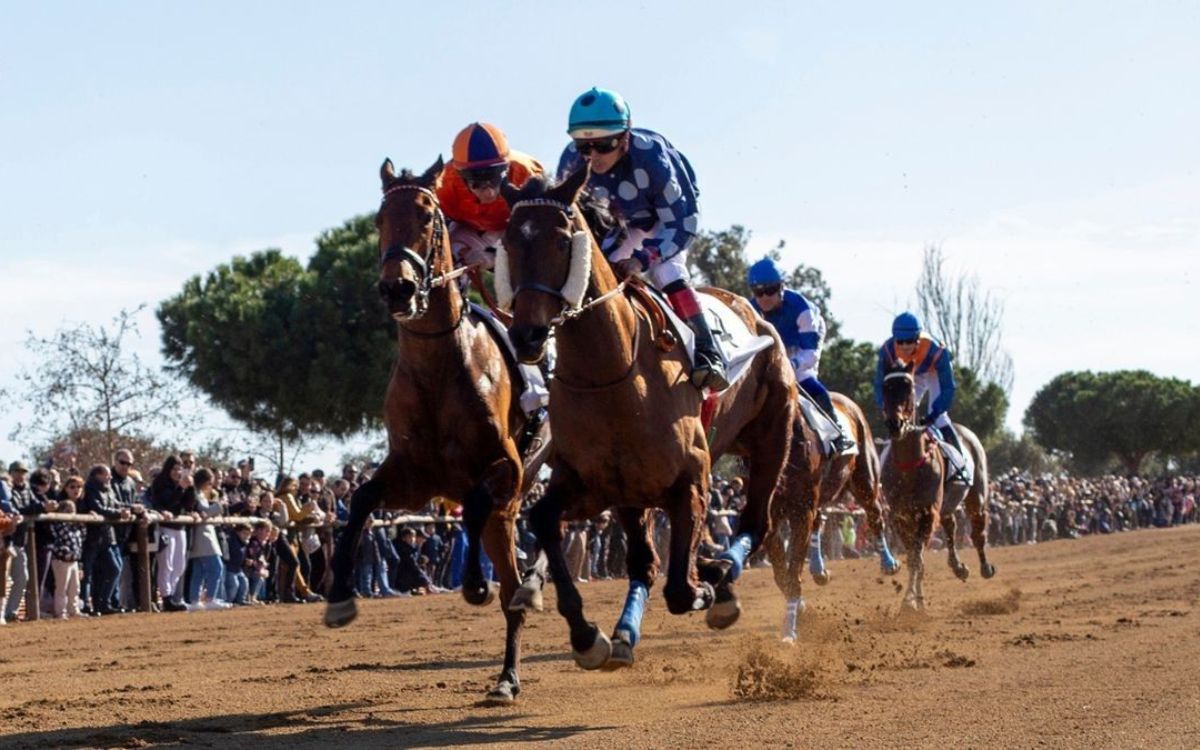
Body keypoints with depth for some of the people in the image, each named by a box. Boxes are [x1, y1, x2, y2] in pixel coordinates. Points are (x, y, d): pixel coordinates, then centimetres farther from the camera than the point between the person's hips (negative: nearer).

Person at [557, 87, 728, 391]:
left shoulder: (651, 159, -41)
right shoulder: (573, 161, -27)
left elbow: (681, 226, -36)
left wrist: (643, 258, -48)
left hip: (672, 216, -6)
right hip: (626, 223, 6)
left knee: (666, 272, -28)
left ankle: (707, 355, -31)